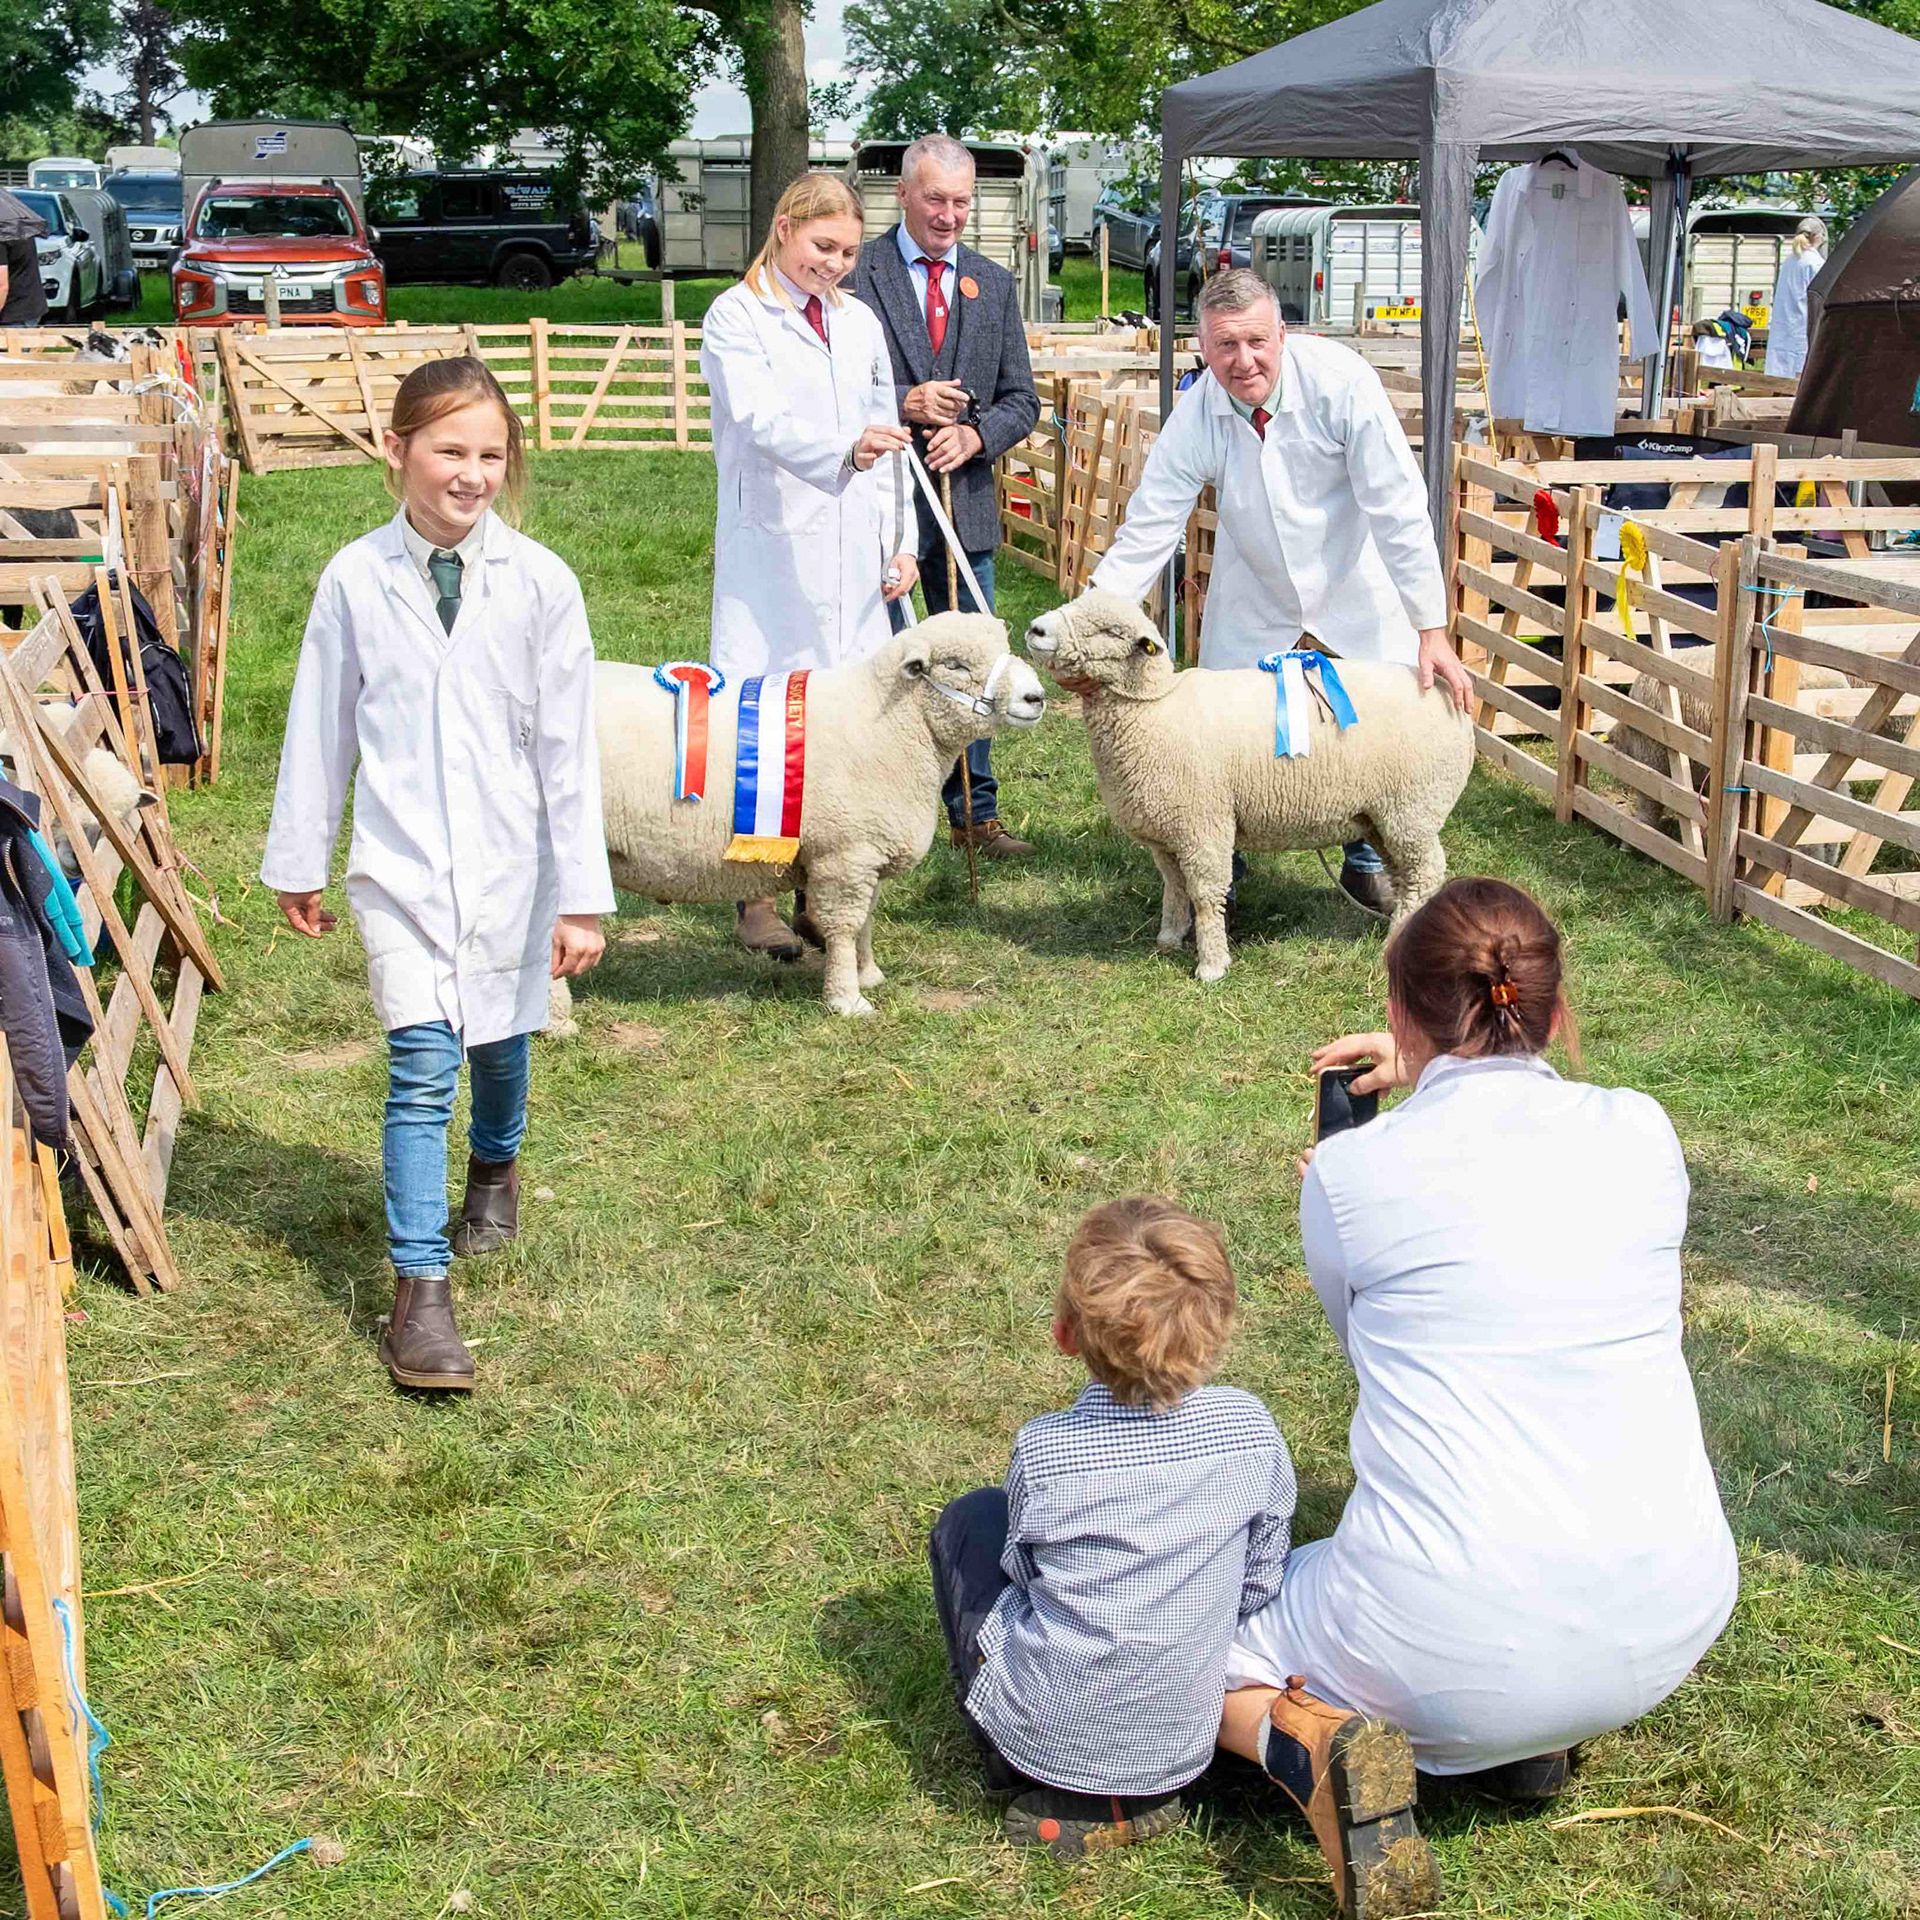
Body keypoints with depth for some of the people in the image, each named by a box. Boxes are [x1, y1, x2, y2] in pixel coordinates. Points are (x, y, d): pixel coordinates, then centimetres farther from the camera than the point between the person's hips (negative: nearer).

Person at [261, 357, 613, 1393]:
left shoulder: (539, 581, -8)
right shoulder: (355, 579, -6)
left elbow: (567, 747, -6)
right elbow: (320, 727, 4)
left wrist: (580, 896, -5)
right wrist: (297, 862, 11)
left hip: (510, 860, 1)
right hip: (401, 863, -1)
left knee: (498, 1041, 18)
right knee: (422, 1066, -9)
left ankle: (495, 1165, 51)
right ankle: (420, 1290, -3)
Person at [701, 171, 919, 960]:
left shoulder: (860, 322, 17)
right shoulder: (736, 317, -2)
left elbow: (887, 436, 19)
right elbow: (762, 421, -18)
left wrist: (902, 540, 11)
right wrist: (843, 448, -36)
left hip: (851, 555, 5)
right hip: (771, 551, -5)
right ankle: (757, 898, 2)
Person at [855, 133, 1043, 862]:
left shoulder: (994, 285, 11)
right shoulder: (857, 273, -3)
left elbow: (1021, 400, 10)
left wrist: (974, 434, -9)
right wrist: (905, 404, -20)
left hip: (965, 500, 4)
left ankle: (973, 811, 21)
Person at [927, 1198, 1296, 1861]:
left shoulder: (1042, 1451, -19)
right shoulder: (1250, 1429, -12)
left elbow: (1026, 1569, 0)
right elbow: (1261, 1580, 0)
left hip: (1045, 1738, -3)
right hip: (1182, 1749, 4)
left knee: (971, 1517, 17)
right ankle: (1139, 1796, 15)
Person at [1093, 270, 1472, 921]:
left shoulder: (1339, 382, -28)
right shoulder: (1194, 416, -20)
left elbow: (1399, 510, -26)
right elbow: (1147, 530, -17)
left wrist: (1432, 631, -26)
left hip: (1356, 590, -1)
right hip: (1253, 603, 2)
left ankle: (1366, 862, 26)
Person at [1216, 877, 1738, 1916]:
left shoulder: (1351, 1174, -7)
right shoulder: (1641, 1132, 1)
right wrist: (1434, 1071, 30)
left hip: (1455, 1648, -4)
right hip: (1674, 1626, 4)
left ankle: (1311, 1744, -8)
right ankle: (1533, 1741, 21)